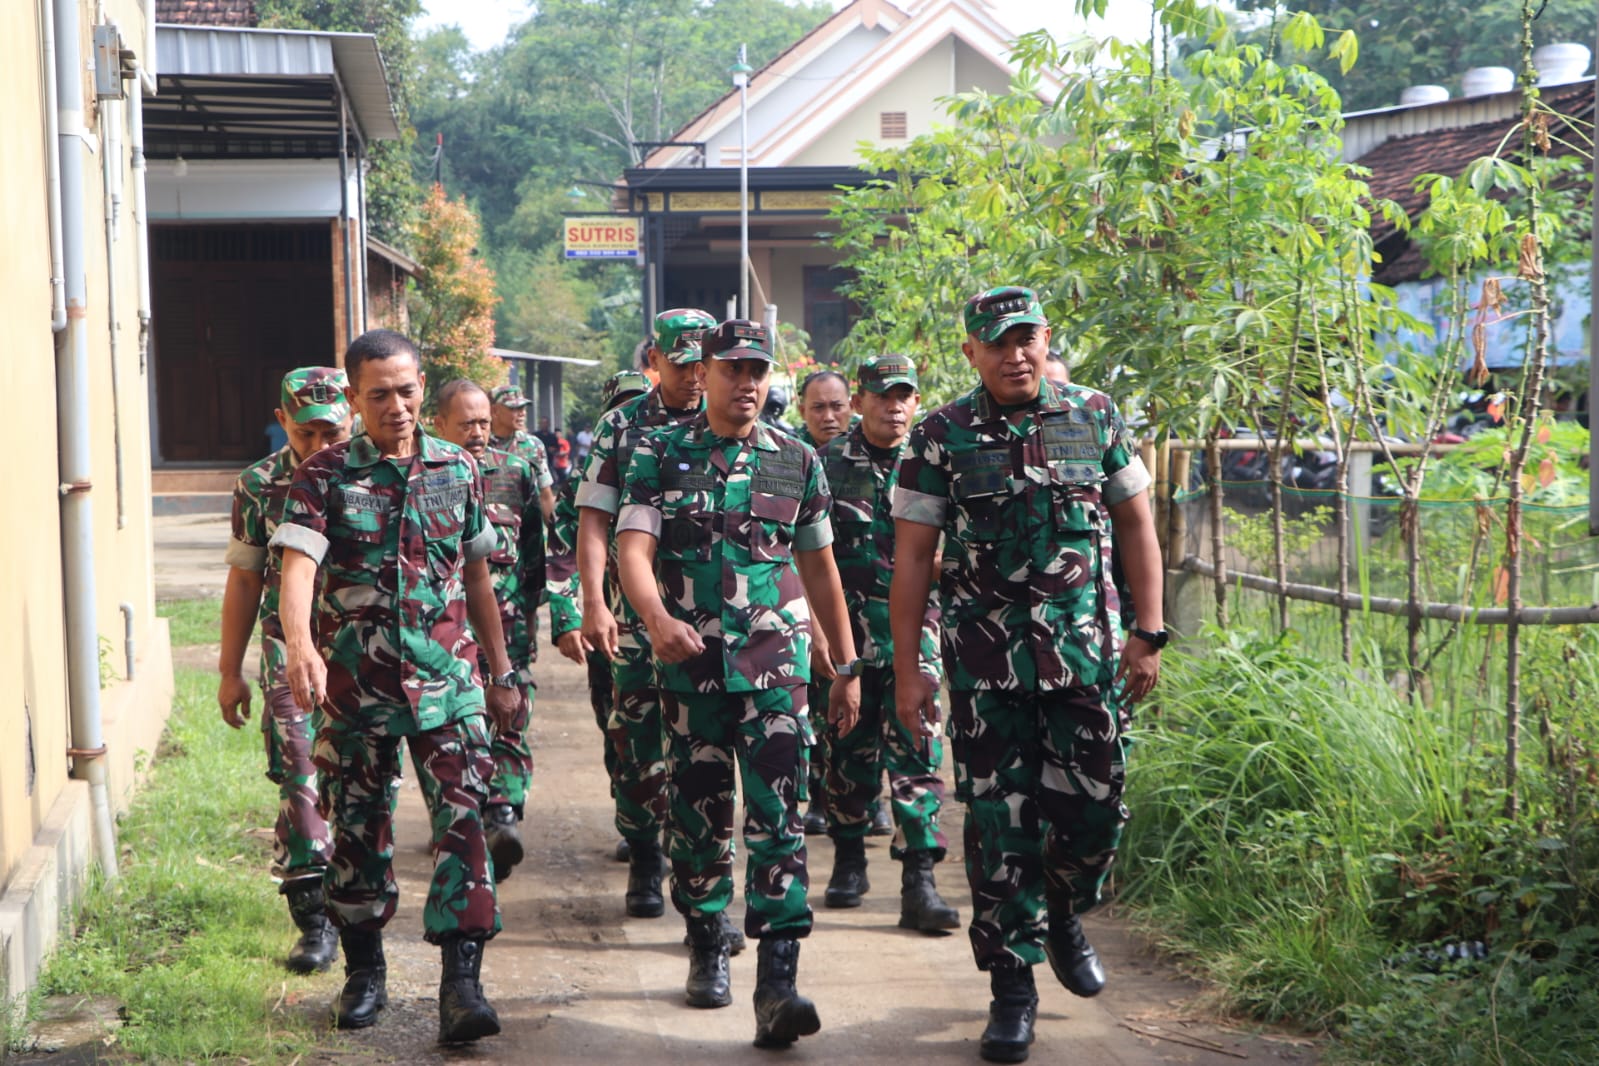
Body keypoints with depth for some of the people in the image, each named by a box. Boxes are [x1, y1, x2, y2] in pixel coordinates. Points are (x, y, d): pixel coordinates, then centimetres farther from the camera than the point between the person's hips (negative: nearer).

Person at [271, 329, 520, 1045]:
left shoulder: (457, 470, 6)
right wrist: (299, 646, -36)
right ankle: (364, 972, 26)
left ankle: (461, 982, -10)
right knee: (357, 831, 9)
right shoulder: (324, 475, -3)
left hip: (446, 682, 1)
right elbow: (297, 565, -18)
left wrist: (501, 672, 16)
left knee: (462, 821, -10)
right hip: (353, 686, -1)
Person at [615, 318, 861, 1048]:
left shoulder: (797, 461, 7)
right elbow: (633, 548, -11)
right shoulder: (661, 455, 2)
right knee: (698, 812, 9)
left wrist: (847, 667, 14)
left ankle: (777, 983, -16)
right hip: (690, 661, 0)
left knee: (777, 813, -11)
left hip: (776, 660, 0)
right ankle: (706, 952, 28)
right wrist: (658, 618, -32)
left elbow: (820, 568, 14)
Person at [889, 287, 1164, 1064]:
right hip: (985, 660, -2)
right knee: (999, 822, -1)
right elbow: (911, 557, 0)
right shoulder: (941, 437, -1)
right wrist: (906, 668, -4)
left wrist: (1149, 635, 5)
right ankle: (1012, 986, 9)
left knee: (1094, 809, 3)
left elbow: (1135, 526, 11)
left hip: (1086, 650, 2)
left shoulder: (1095, 417, 5)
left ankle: (1063, 916, 34)